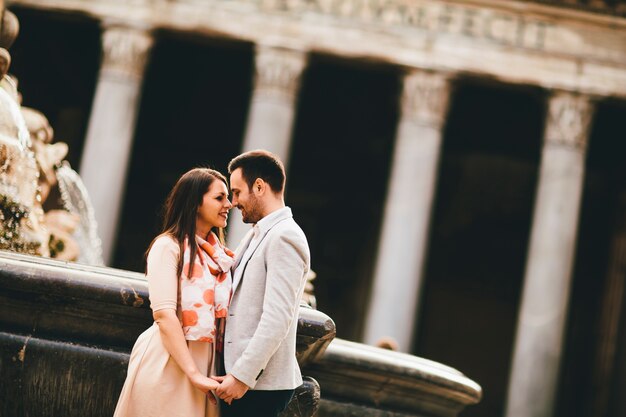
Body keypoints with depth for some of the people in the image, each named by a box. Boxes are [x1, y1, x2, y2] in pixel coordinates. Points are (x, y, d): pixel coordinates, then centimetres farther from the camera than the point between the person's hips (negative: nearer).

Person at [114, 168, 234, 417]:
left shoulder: (219, 256, 12)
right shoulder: (169, 246, -7)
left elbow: (220, 314, 13)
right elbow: (164, 314, -16)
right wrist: (193, 373, -21)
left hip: (204, 362, 6)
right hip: (167, 362, -6)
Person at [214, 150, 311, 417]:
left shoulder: (284, 238, -13)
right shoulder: (256, 235, 17)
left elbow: (277, 319, -21)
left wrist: (242, 375, -22)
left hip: (261, 385, -9)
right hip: (239, 377, 9)